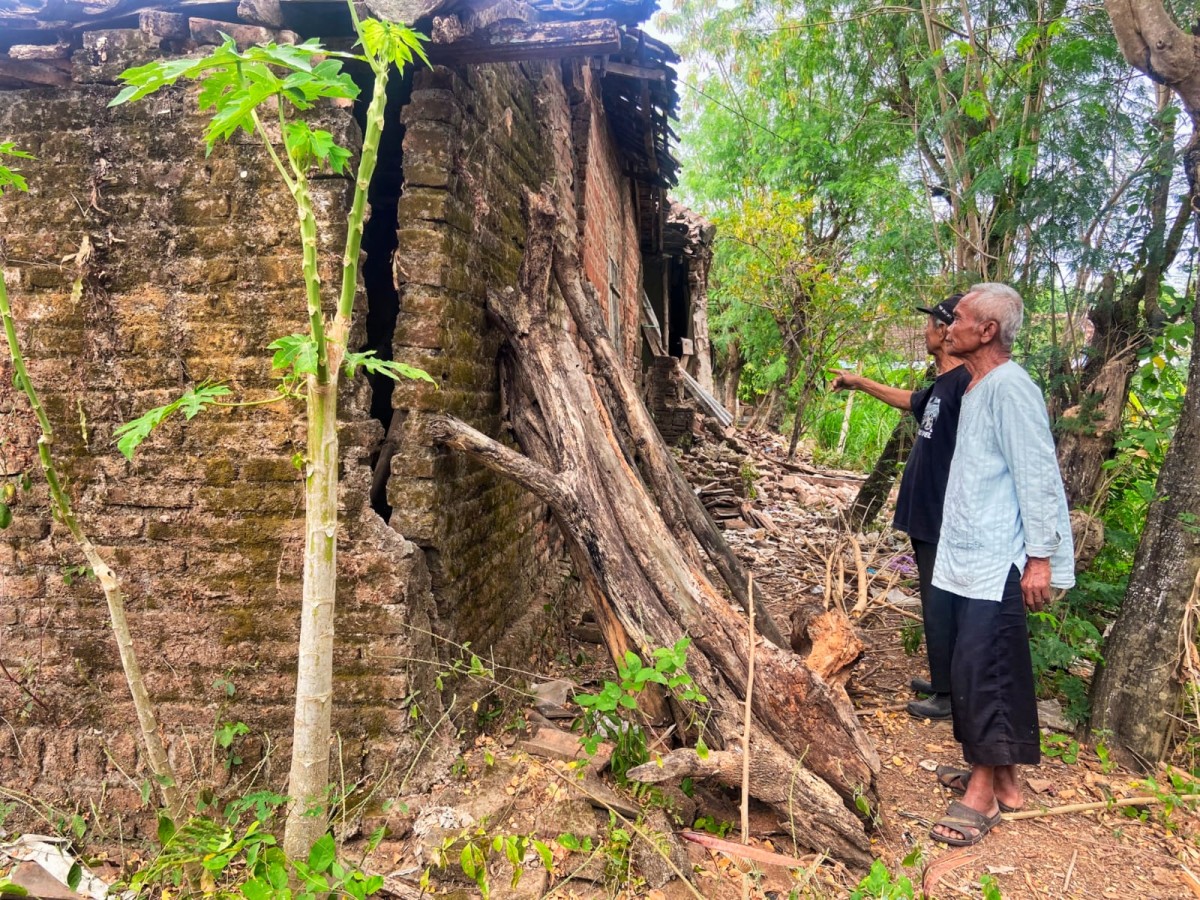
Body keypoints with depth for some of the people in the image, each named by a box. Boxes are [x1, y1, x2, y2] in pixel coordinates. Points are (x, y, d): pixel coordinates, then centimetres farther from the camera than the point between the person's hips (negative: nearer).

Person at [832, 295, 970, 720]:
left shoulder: (966, 382, -18)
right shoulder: (940, 385, 11)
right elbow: (909, 400, 32)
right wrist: (859, 383, 38)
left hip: (943, 523, -10)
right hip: (925, 516, 10)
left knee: (940, 607, 1)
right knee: (936, 604, 19)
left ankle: (949, 696, 15)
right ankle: (943, 681, 33)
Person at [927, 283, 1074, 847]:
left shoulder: (1009, 388, -16)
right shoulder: (975, 387, 13)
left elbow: (1037, 476, -19)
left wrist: (1041, 557, -19)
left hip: (996, 564, -9)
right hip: (966, 558, 10)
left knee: (981, 671, -5)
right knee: (992, 671, 15)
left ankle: (982, 794, 8)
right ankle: (1001, 779, 27)